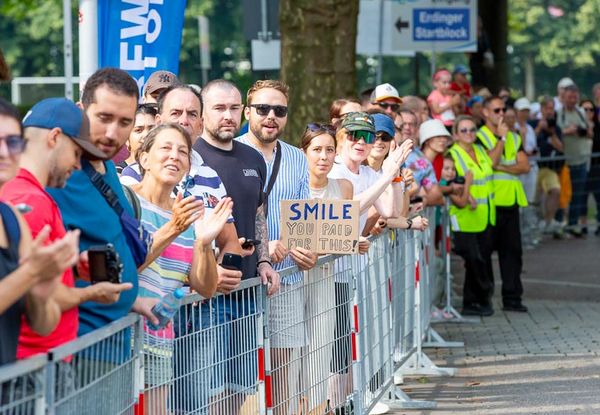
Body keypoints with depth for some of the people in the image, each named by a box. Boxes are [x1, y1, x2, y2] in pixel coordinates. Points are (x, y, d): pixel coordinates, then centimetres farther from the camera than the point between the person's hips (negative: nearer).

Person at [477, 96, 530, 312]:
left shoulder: (514, 137, 16)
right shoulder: (479, 137, -1)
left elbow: (524, 165, 5)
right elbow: (489, 162, -16)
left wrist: (502, 167, -9)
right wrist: (501, 138, -15)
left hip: (511, 201, 5)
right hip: (489, 202, -5)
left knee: (512, 250, 4)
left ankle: (512, 297, 8)